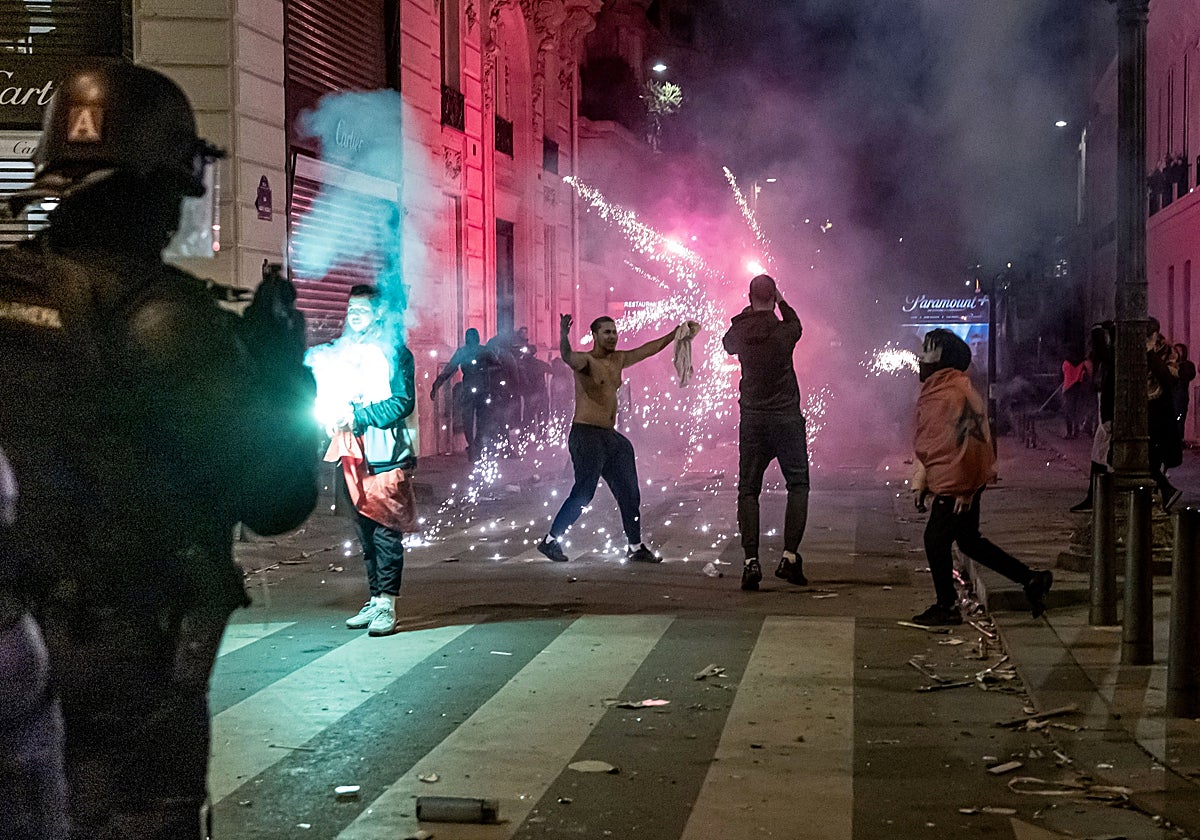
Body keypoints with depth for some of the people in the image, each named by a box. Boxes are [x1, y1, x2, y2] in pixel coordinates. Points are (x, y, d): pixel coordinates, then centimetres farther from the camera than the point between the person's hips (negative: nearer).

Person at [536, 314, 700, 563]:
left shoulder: (618, 360, 13)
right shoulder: (585, 360, -10)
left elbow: (650, 349, 19)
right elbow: (568, 357, -33)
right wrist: (563, 335, -53)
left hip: (610, 436, 8)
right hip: (586, 434, -8)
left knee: (629, 494, 8)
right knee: (583, 494, -11)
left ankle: (635, 547, 17)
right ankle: (550, 540, 1)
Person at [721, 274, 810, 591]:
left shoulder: (740, 332, -3)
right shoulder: (783, 331, -8)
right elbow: (795, 323, 17)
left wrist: (749, 312, 27)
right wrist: (781, 302, 27)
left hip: (752, 419, 2)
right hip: (787, 417, -2)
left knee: (748, 490, 6)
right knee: (798, 485, 8)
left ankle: (751, 561, -6)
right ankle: (789, 556, -4)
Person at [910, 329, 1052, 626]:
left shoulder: (952, 394, -20)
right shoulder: (934, 391, 13)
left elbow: (969, 439, -25)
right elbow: (927, 443, 21)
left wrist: (964, 489, -23)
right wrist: (921, 482, 19)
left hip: (956, 484, -10)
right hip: (954, 483, 10)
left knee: (936, 539, 0)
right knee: (969, 540, 16)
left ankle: (947, 606, 14)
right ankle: (1031, 580, 21)